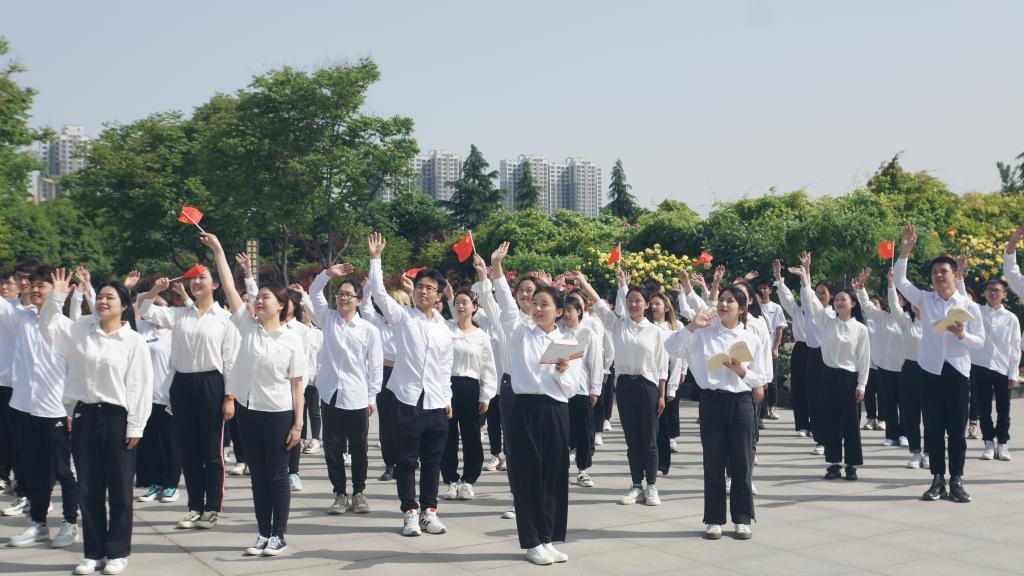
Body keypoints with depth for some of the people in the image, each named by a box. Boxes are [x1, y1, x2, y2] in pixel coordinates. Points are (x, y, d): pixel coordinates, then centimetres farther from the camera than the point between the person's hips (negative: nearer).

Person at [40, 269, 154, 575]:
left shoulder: (134, 341, -6)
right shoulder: (81, 330, 6)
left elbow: (141, 386, -7)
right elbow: (48, 325, 11)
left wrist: (135, 426, -11)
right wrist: (57, 296, -4)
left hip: (116, 417, -4)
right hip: (84, 415, 4)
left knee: (119, 489, 4)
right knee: (89, 489, 9)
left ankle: (118, 551, 15)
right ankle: (94, 551, 19)